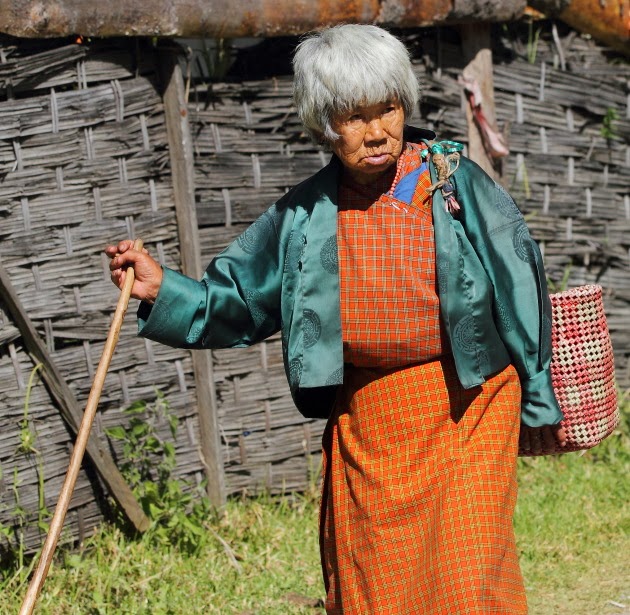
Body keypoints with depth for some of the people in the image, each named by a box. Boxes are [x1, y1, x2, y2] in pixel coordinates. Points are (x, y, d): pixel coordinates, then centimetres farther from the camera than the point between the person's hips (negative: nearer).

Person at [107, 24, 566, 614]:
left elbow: (516, 288, 1)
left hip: (464, 409, -3)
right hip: (363, 422, 3)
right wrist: (161, 290, -9)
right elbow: (235, 301, 9)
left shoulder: (457, 182, -4)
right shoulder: (302, 215, 3)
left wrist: (538, 401, 5)